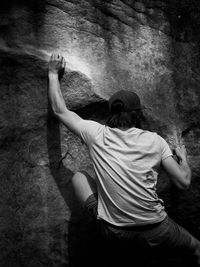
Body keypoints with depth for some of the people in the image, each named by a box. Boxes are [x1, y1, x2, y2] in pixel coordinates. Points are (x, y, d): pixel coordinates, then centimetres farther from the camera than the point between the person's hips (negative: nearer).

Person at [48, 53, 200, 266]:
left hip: (113, 230, 0)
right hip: (155, 233, 1)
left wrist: (53, 74, 20)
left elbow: (59, 110, 6)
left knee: (78, 177, 16)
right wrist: (183, 158, 17)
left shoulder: (96, 134, -6)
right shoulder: (155, 141, -6)